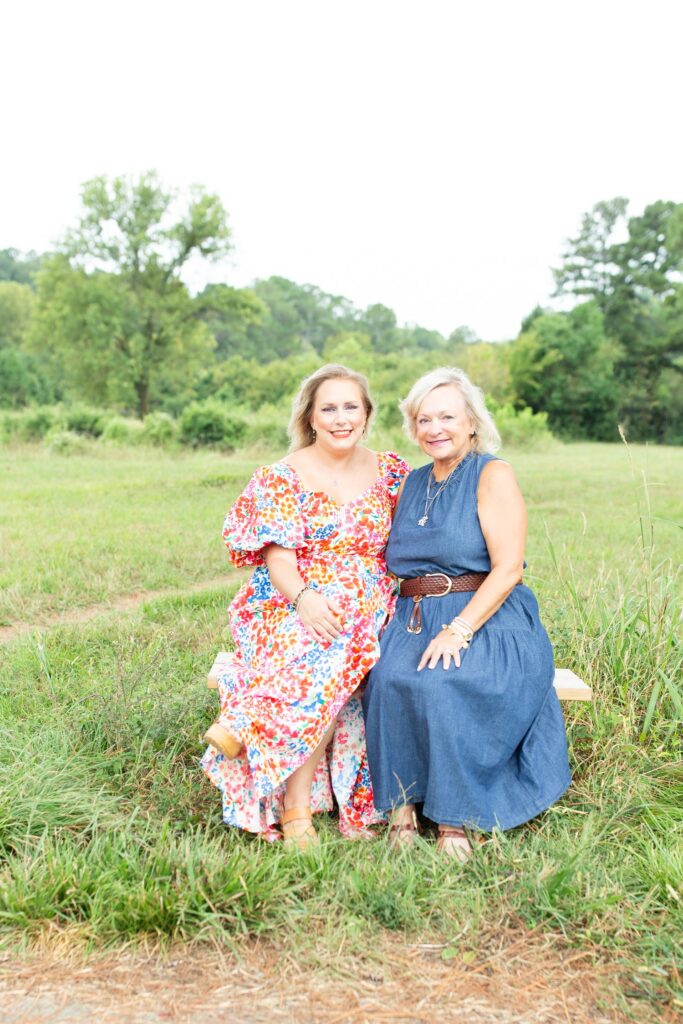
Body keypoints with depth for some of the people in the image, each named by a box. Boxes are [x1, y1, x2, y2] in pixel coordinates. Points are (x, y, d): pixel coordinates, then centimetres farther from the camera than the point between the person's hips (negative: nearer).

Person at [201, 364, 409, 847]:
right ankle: (296, 806, -23)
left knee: (339, 653, -30)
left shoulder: (390, 471, 11)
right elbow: (278, 558, -8)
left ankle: (243, 728, -15)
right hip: (293, 605, -3)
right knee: (323, 650, -33)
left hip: (368, 609, 3)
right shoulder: (283, 477, 0)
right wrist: (305, 599, -27)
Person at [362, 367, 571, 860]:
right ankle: (402, 807, -15)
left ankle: (456, 819, -15)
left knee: (441, 683, -33)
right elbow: (399, 563, 19)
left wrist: (458, 630, -22)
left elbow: (508, 568, -12)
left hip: (486, 619, -5)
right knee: (388, 677, -26)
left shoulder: (493, 475, -2)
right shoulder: (415, 483, 17)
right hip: (414, 618, 5)